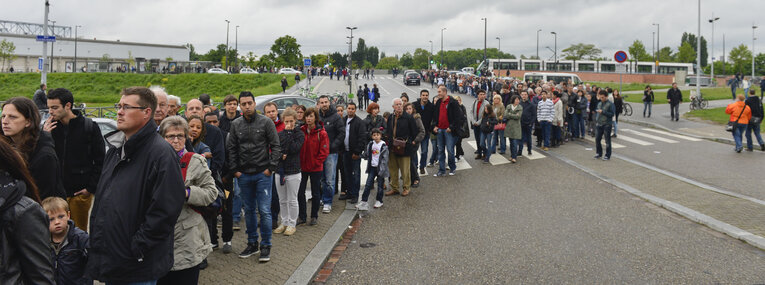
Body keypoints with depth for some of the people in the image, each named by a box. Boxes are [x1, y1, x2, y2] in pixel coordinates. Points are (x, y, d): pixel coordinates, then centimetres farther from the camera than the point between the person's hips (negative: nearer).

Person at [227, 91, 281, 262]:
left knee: (264, 211, -4)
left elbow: (276, 146, -3)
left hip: (262, 174, -3)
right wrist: (234, 169, 3)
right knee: (249, 211, 12)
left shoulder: (266, 122, -3)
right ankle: (252, 244, 23)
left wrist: (271, 168, -9)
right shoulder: (236, 125, 6)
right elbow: (231, 149, 10)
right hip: (244, 175, 4)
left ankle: (266, 246, 6)